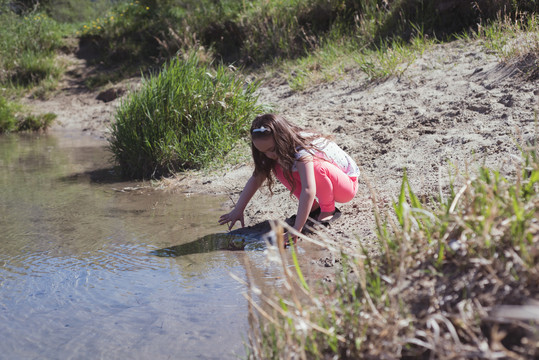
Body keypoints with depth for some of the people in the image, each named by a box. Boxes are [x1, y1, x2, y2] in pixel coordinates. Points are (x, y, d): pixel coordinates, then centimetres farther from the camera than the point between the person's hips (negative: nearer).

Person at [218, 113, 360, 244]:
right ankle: (314, 208, -1)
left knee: (317, 166, -38)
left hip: (347, 183, -7)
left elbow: (308, 191, -45)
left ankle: (329, 210, -12)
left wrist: (297, 229, -49)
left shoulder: (302, 148, -34)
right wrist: (238, 210, -14)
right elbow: (256, 178, -7)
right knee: (279, 168, -13)